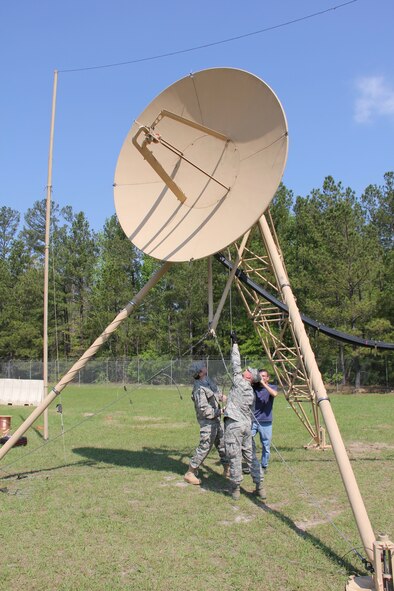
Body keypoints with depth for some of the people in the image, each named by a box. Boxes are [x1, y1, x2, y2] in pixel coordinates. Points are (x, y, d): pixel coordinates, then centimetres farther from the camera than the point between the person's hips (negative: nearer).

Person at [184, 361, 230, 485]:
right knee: (204, 447, -4)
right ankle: (190, 473, 6)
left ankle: (227, 470, 32)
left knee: (222, 444, 18)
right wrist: (220, 412, -18)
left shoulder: (208, 380, 3)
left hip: (216, 419, 9)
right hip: (208, 421, -9)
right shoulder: (200, 389, -24)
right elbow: (204, 410, -25)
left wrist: (220, 396, 3)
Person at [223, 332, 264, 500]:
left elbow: (236, 364, -2)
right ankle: (259, 487, 15)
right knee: (250, 455, 13)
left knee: (235, 457, -1)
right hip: (247, 424, 7)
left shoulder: (239, 382, -6)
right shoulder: (251, 392, 13)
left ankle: (235, 489, 6)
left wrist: (235, 344, 5)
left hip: (234, 424, -7)